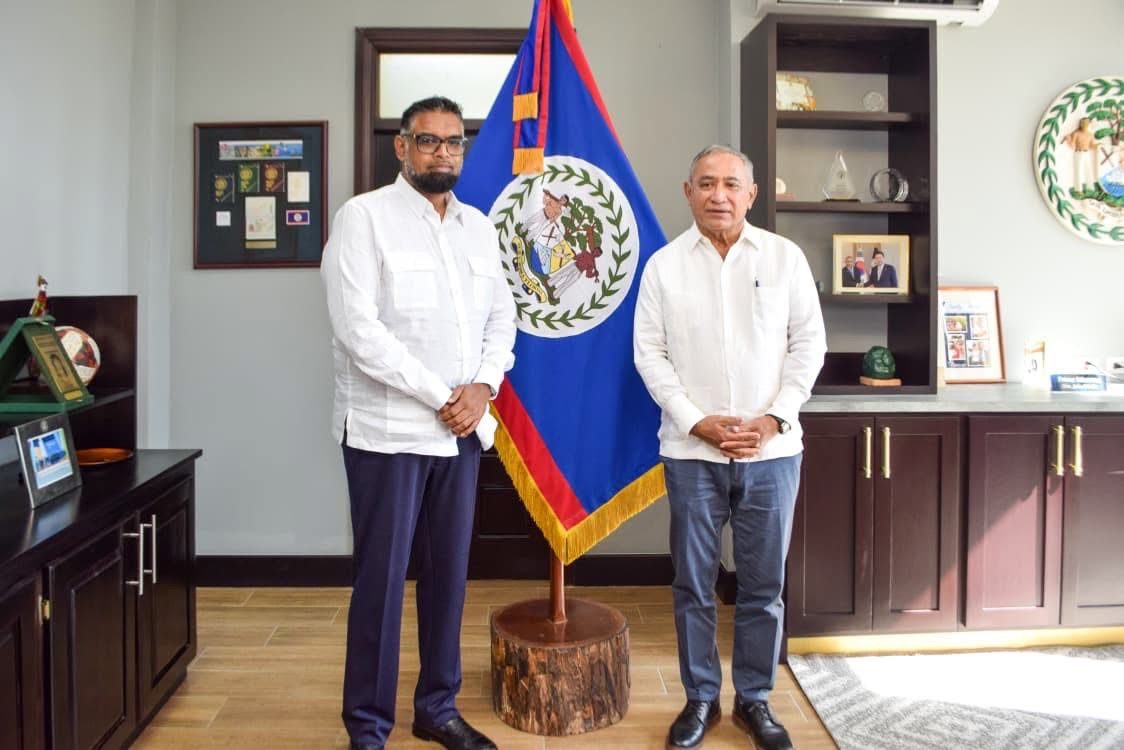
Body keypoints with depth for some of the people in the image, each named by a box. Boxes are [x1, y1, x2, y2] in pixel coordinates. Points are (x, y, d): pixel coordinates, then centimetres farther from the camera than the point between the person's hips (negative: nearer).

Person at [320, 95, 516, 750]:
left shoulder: (480, 226, 12)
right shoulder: (364, 216, -6)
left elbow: (502, 316, 13)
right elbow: (357, 328, -15)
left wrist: (483, 388, -6)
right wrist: (440, 397, -13)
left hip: (463, 429, 6)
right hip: (388, 430, -5)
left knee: (449, 572, 12)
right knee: (382, 579, 2)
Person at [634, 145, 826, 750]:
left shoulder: (785, 257, 3)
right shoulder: (664, 265, 1)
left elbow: (808, 343, 2)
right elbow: (650, 353, -1)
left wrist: (774, 418, -9)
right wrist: (699, 423, -11)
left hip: (772, 450, 1)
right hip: (692, 451, 0)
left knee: (763, 584, 10)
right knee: (693, 583, 9)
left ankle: (755, 700, 27)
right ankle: (700, 698, 26)